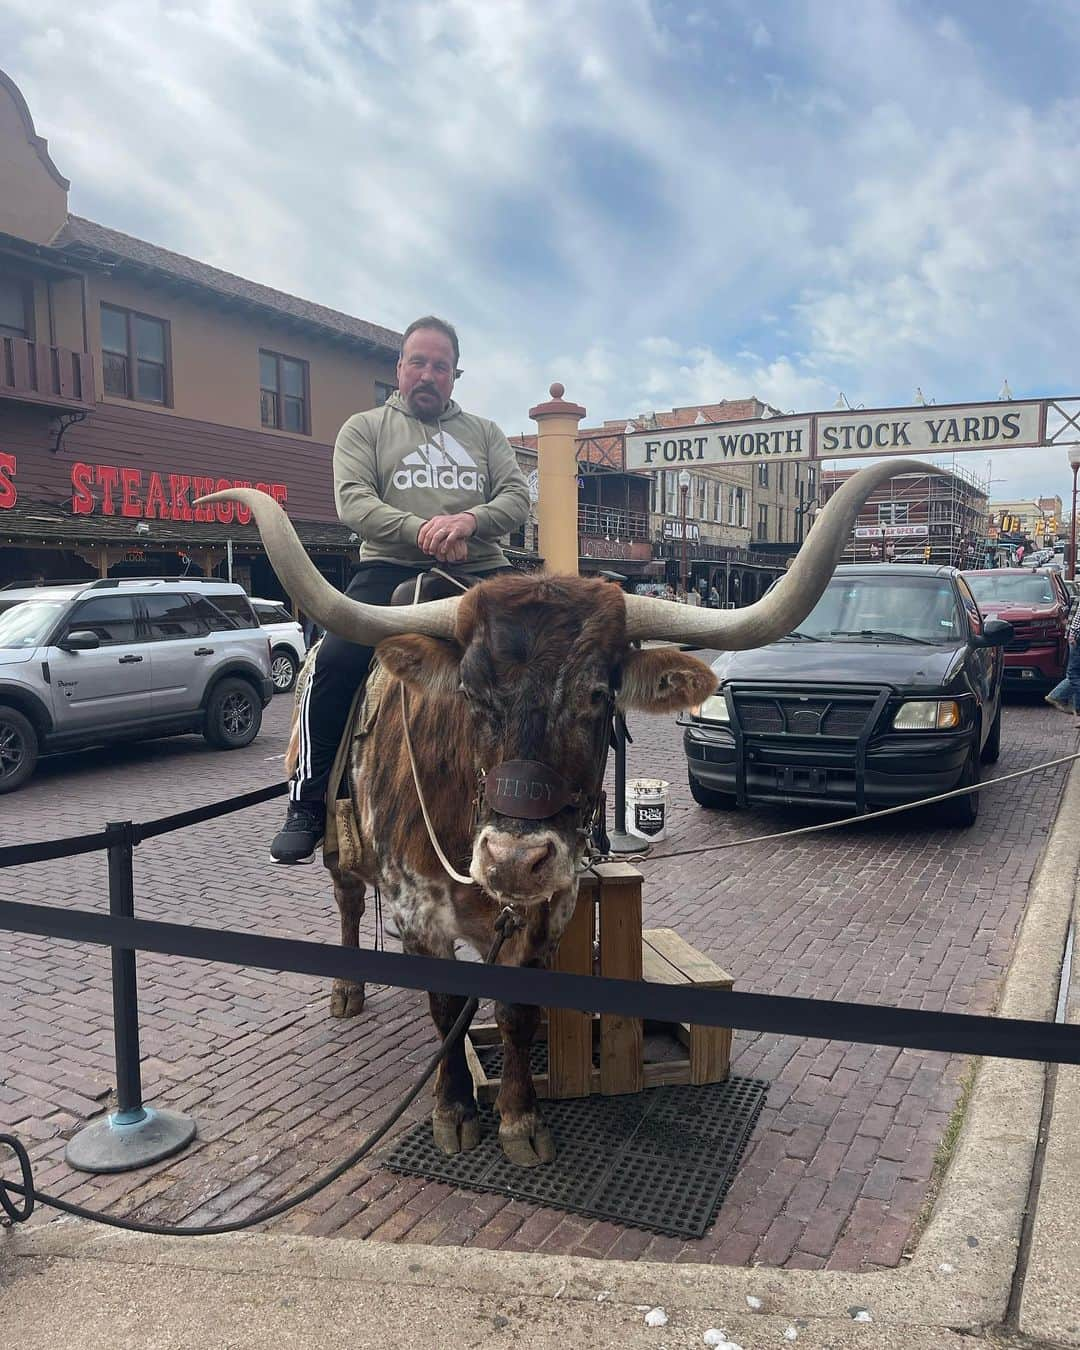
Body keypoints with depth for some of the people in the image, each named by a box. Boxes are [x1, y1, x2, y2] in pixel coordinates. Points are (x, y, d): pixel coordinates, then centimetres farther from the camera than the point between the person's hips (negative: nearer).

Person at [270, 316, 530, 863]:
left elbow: (516, 497, 8)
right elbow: (354, 502, -1)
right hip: (392, 570, -2)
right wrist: (421, 531, -17)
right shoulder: (365, 428, 15)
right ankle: (309, 804, -14)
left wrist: (469, 520, -14)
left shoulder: (484, 432, 22)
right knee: (337, 660, -29)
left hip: (480, 572, 3)